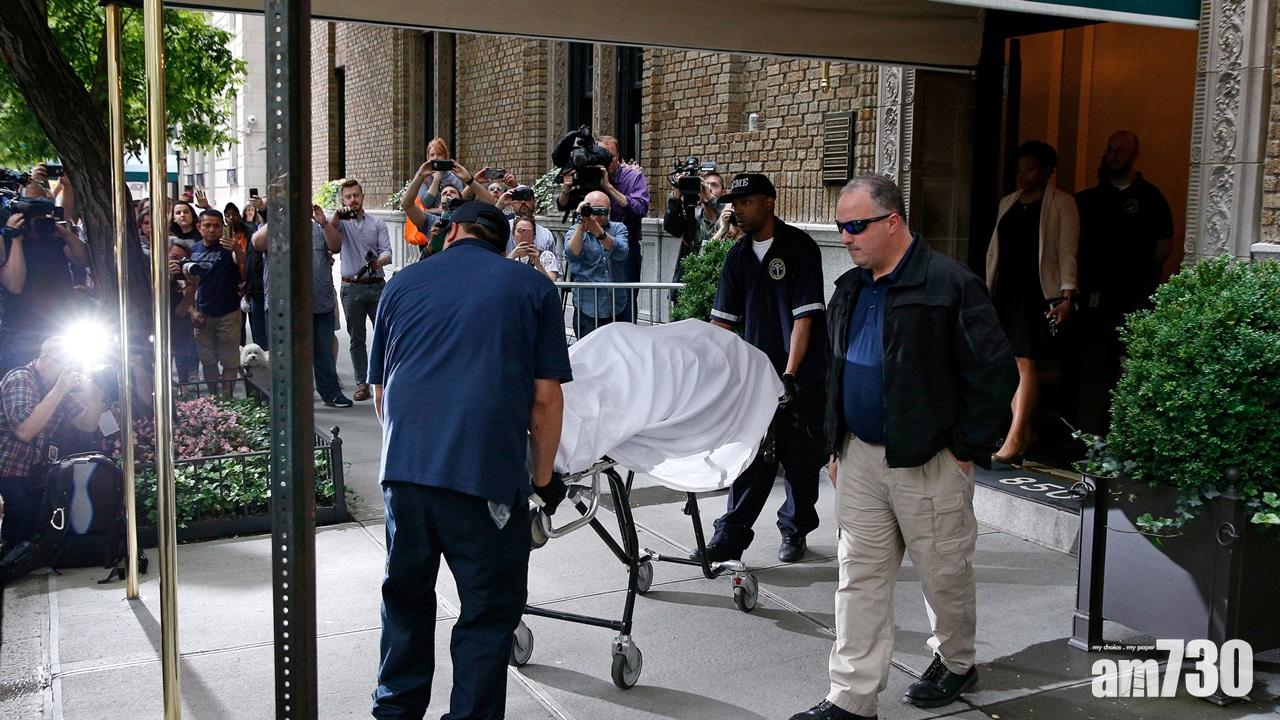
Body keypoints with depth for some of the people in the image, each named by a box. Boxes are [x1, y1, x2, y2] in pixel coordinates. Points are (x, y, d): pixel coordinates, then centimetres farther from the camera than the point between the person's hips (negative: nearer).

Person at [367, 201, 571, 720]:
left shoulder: (402, 284, 16)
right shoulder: (533, 287, 9)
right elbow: (546, 397, 3)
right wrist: (543, 478, 14)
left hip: (403, 467, 4)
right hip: (488, 475, -3)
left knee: (406, 598, 21)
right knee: (489, 613, 10)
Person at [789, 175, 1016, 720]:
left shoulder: (950, 285, -14)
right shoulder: (850, 288, 9)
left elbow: (996, 373, -13)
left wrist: (966, 449, -10)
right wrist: (837, 445, 16)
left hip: (930, 462, -6)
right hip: (860, 457, 6)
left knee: (944, 573, 11)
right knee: (860, 578, 8)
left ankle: (955, 663, 37)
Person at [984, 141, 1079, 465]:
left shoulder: (1061, 203, -1)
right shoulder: (1008, 203, 17)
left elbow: (1067, 252, -7)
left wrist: (1067, 296, -15)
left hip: (1036, 290, -6)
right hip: (1005, 287, 6)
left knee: (1025, 362, -9)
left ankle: (1015, 438, -10)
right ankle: (1023, 430, 15)